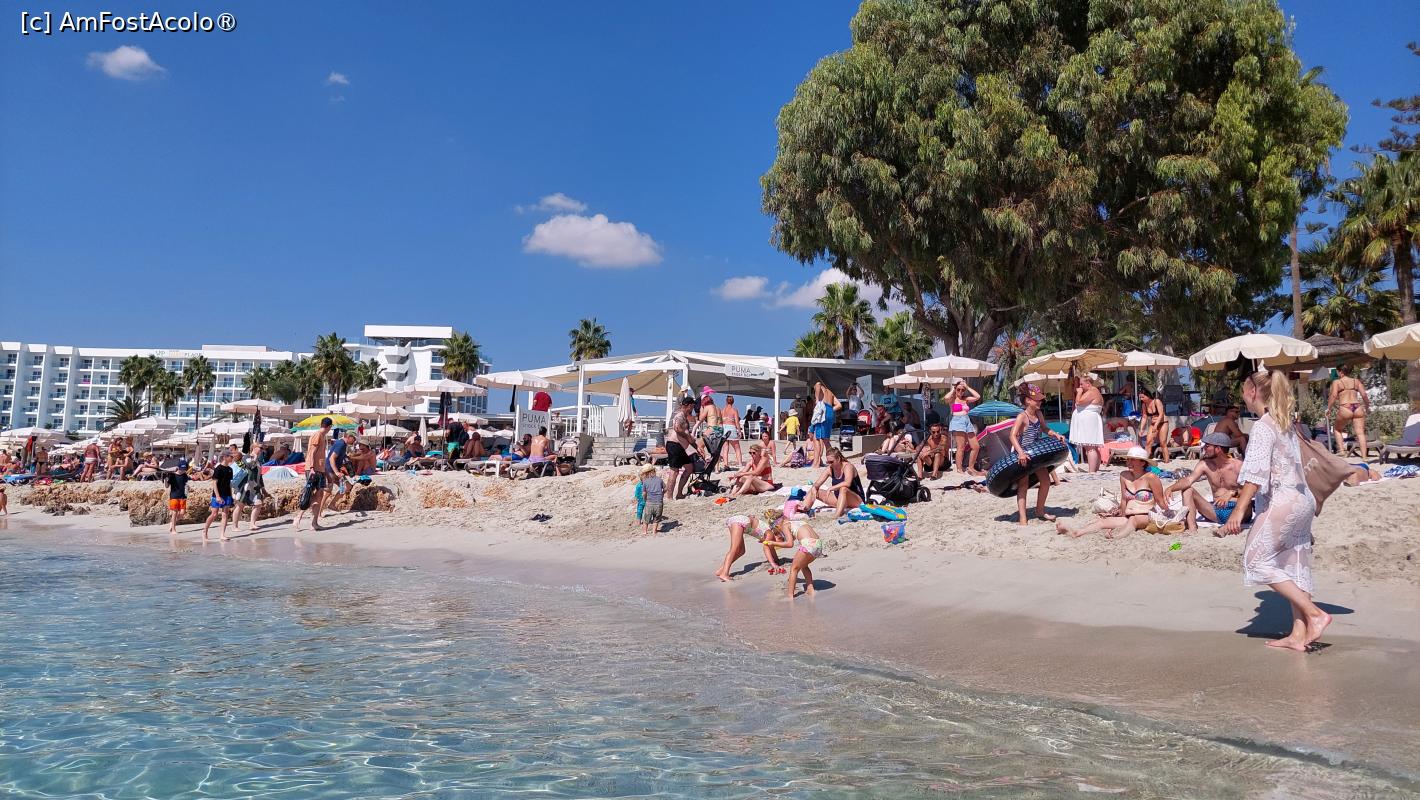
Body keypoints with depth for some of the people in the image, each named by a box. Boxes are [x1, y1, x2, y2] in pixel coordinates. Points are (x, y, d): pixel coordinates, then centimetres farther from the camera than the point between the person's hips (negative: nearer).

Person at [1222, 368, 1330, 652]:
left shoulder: (1263, 426, -13)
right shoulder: (1286, 423, 14)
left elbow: (1255, 474, -20)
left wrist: (1238, 512, -22)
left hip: (1282, 501, -9)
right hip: (1303, 500, 9)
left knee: (1256, 560, -4)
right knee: (1294, 568, 9)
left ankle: (1315, 614, -7)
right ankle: (1299, 634, 11)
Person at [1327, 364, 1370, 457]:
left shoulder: (1336, 382, 5)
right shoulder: (1356, 381, 16)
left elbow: (1333, 395, -8)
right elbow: (1364, 395, 9)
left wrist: (1329, 408, -2)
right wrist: (1367, 407, 22)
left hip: (1345, 409, -3)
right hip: (1358, 408, 3)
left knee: (1338, 429, 19)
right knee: (1360, 433, 0)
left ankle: (1340, 450, 6)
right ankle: (1364, 456, -6)